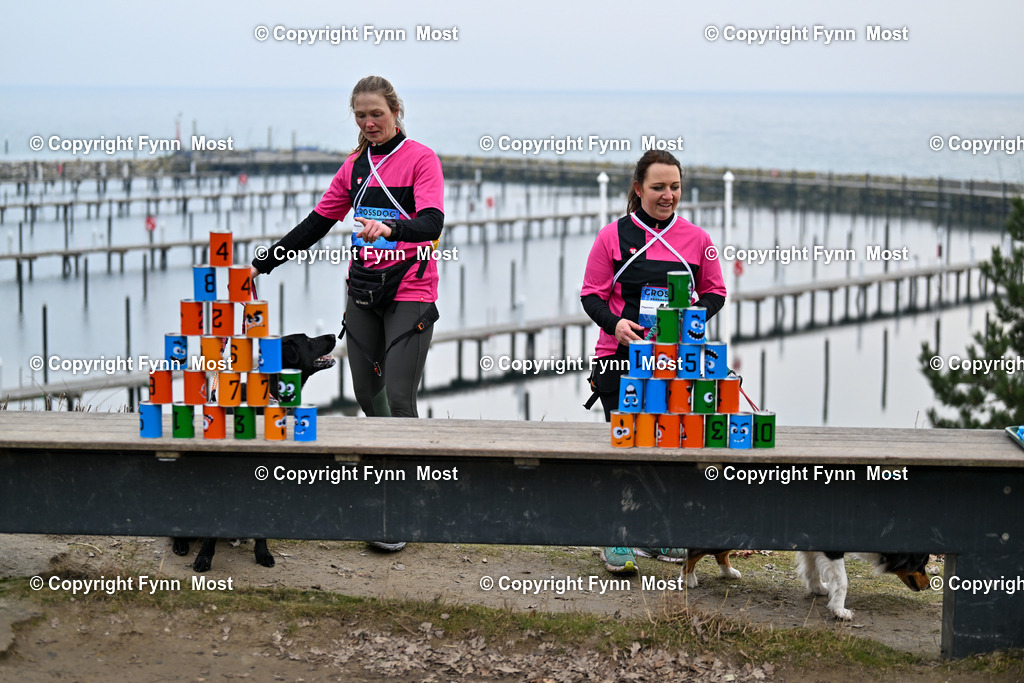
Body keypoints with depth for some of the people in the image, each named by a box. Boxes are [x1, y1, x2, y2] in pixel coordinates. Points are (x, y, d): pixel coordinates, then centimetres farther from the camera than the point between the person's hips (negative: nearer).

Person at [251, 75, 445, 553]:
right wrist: (262, 265, 13)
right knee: (367, 395, 7)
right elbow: (317, 223, 17)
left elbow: (432, 223, -19)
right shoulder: (356, 165, 13)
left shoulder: (420, 158, -5)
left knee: (399, 398, -11)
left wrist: (389, 228, -40)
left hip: (409, 295, -6)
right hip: (363, 293, 6)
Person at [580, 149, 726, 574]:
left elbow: (714, 292, 15)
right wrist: (615, 323, -16)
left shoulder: (696, 239, 8)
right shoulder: (613, 236, 2)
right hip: (620, 356, -2)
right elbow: (592, 295, 4)